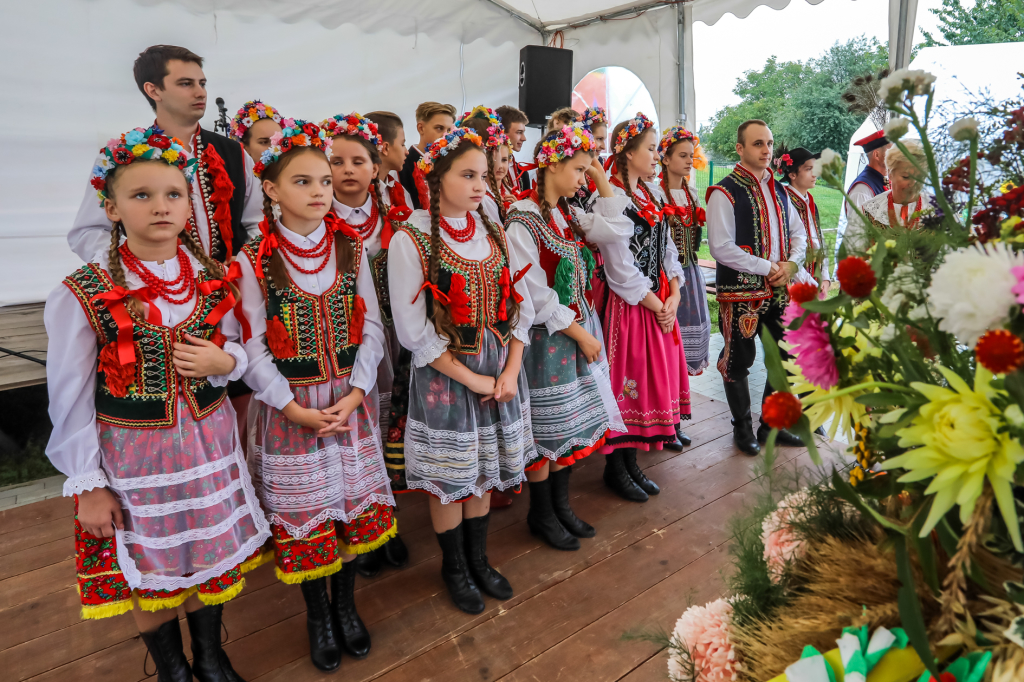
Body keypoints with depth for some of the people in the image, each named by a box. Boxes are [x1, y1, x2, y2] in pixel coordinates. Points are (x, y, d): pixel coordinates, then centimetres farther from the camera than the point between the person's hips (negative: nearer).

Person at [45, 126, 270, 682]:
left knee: (212, 556, 18)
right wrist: (87, 484, -6)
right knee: (149, 571, 14)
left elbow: (238, 350, 9)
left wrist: (224, 361, -15)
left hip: (208, 442, 3)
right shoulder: (81, 297, -13)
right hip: (134, 454, -3)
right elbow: (70, 400, -7)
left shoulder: (215, 280, -3)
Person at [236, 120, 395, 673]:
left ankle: (346, 602, 34)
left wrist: (355, 393, -10)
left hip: (350, 401, 3)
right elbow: (251, 346, -8)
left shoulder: (352, 248, 1)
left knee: (354, 502, 11)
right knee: (302, 510, 7)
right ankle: (317, 613, 30)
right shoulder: (254, 261, -8)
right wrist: (296, 408, -14)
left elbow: (371, 326, 0)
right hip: (289, 407, -2)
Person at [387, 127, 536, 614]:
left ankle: (479, 559, 36)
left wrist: (510, 371, -6)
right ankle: (454, 568, 31)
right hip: (444, 375, -4)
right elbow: (413, 331, -14)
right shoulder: (410, 240, -11)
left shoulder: (493, 232, 5)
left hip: (500, 373, 5)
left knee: (484, 472, 16)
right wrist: (472, 379, -14)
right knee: (449, 477, 9)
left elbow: (519, 306, 5)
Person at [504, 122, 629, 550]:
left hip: (579, 330, 8)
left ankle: (560, 505, 30)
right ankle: (541, 515, 22)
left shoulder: (568, 216, 10)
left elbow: (619, 227, 7)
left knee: (572, 421, 14)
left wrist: (601, 177, 3)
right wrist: (579, 332, -14)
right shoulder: (523, 221, -15)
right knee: (545, 426, 3)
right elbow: (534, 294, -19)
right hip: (545, 335, -8)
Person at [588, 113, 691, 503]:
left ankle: (631, 463, 27)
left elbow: (666, 249, 12)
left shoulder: (648, 196, 14)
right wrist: (656, 305, -12)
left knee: (652, 379, 13)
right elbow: (621, 268, -18)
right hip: (629, 306, -9)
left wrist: (674, 297, -1)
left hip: (661, 306, 9)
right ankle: (615, 468, 17)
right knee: (626, 382, 0)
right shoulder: (611, 199, -14)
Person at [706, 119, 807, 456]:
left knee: (786, 356, 12)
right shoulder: (724, 193, -10)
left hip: (779, 289, 7)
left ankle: (772, 424, 29)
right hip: (740, 291, -7)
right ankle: (742, 427, 23)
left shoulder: (778, 190, 13)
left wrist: (791, 264, -2)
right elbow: (721, 247, -17)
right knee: (739, 361, 4)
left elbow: (799, 233, 18)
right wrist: (767, 269, -15)